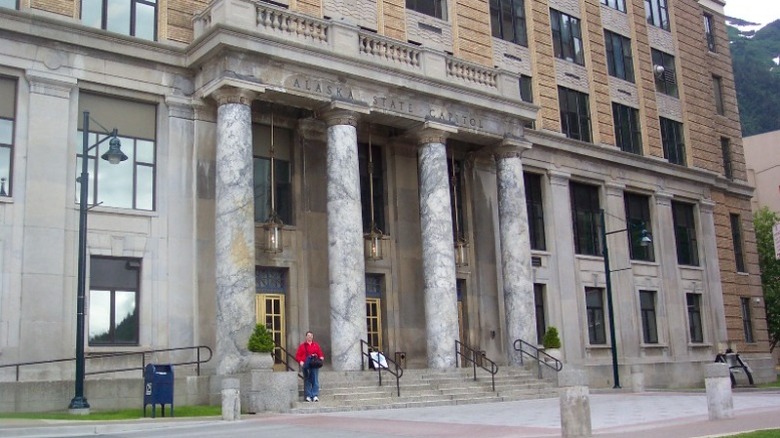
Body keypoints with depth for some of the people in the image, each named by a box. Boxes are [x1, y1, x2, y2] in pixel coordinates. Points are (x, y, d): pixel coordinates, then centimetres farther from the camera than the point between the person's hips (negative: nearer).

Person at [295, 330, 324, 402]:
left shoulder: (316, 345, 15)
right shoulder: (302, 346, 10)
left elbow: (320, 354, 14)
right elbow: (297, 355, 5)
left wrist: (321, 358, -7)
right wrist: (300, 361, -11)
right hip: (306, 366, -1)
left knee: (315, 380, -6)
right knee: (307, 381, 2)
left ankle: (315, 396, -7)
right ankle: (308, 396, 5)